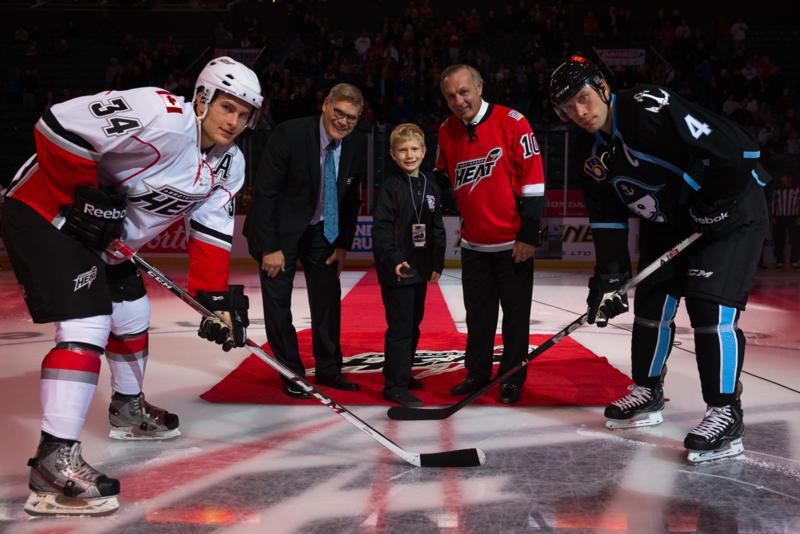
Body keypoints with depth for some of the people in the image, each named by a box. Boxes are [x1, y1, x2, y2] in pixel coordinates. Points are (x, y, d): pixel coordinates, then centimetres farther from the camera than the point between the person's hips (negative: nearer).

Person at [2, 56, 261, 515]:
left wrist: (217, 297, -6)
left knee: (132, 317, 21)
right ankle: (55, 461, -21)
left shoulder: (229, 165, 1)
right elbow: (59, 124, -29)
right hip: (46, 215, -10)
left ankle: (129, 409, 45)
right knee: (88, 325, -21)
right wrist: (85, 195, -22)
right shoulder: (159, 116, -28)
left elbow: (212, 232, 3)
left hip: (104, 236, 10)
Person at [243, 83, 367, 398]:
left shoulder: (357, 144, -9)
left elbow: (351, 198, 4)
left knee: (328, 299, 7)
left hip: (321, 230, 5)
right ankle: (292, 374, 13)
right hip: (280, 229, -5)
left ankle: (328, 369, 21)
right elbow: (265, 192, -21)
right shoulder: (290, 134, -24)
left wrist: (343, 245, 0)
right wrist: (270, 248, -20)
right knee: (278, 300, -1)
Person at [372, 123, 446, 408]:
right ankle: (395, 386, -1)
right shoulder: (391, 186, -9)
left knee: (413, 325, 16)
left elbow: (437, 229, 14)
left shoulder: (431, 188, 9)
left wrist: (437, 264, 9)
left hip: (420, 270, 7)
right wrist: (394, 260, -25)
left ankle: (402, 373, 31)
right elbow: (381, 229, -15)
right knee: (400, 329, -7)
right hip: (396, 271, -7)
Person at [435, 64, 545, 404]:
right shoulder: (447, 132, 3)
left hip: (513, 243, -5)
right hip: (473, 244, 5)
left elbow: (533, 179, -14)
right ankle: (477, 372, 28)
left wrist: (529, 235, -15)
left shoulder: (511, 122, -14)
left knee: (515, 314, 6)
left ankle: (512, 378, 18)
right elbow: (443, 179, 19)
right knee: (478, 313, 15)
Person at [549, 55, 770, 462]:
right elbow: (606, 217, 4)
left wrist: (712, 206, -21)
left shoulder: (649, 108, -28)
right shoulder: (593, 152, 0)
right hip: (668, 225, 9)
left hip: (729, 212, -9)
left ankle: (725, 414, -8)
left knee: (711, 308, -16)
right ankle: (646, 394, 27)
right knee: (651, 302, 11)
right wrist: (610, 276, -5)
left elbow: (732, 148, -32)